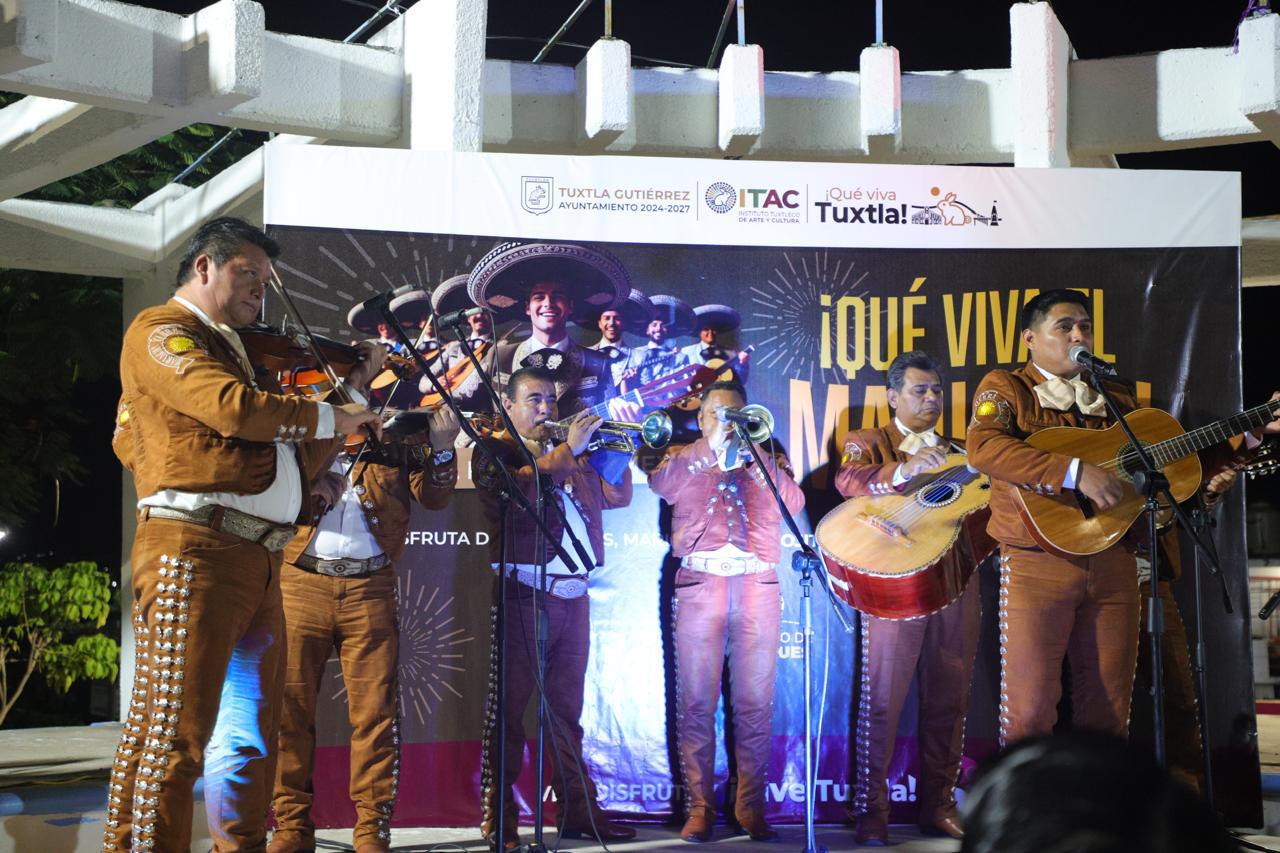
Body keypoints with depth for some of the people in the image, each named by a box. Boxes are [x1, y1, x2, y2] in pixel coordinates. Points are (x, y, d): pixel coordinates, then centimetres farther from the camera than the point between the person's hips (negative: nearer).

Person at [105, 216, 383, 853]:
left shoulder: (233, 351, 28)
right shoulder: (161, 331, 2)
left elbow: (294, 464, 25)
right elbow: (234, 408, -16)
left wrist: (350, 391, 19)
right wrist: (331, 417, -2)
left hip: (257, 559, 9)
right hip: (194, 549, -9)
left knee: (251, 735, 11)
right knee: (172, 731, -12)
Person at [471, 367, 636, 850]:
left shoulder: (571, 455, 22)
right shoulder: (494, 450, 4)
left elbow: (616, 496, 22)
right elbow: (511, 489, -17)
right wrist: (568, 451, -16)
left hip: (573, 597, 6)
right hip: (524, 593, -6)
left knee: (566, 710, 10)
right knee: (508, 709, -4)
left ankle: (576, 809, 15)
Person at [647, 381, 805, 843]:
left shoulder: (769, 459, 19)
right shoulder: (684, 458, 17)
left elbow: (794, 501, 0)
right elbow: (660, 484, -6)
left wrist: (754, 453, -8)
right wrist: (711, 445, -9)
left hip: (758, 584, 1)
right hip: (699, 584, -1)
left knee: (755, 704, -1)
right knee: (696, 703, -4)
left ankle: (751, 807, 5)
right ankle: (699, 808, 2)